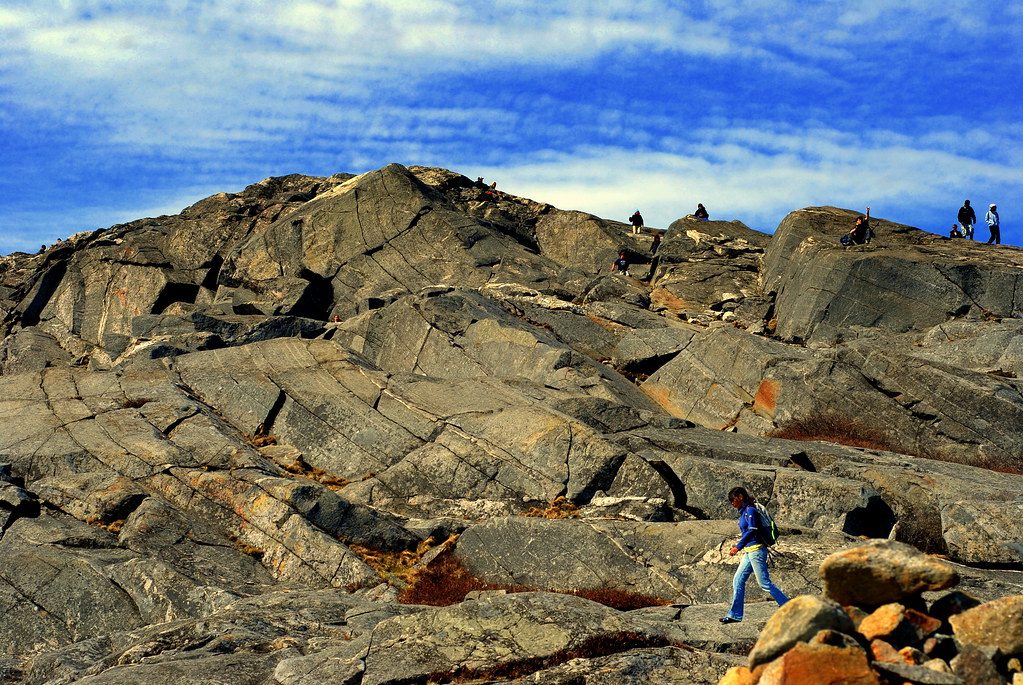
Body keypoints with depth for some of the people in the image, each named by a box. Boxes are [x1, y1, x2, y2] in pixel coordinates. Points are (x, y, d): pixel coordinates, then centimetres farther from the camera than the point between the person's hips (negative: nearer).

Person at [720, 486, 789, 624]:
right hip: (749, 552, 10)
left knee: (764, 583, -7)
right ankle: (735, 614, 10)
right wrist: (737, 546, 19)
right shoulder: (743, 513, 16)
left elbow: (752, 530, -21)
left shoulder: (750, 511, -12)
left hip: (756, 550, -10)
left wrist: (738, 547, -24)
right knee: (738, 581, 7)